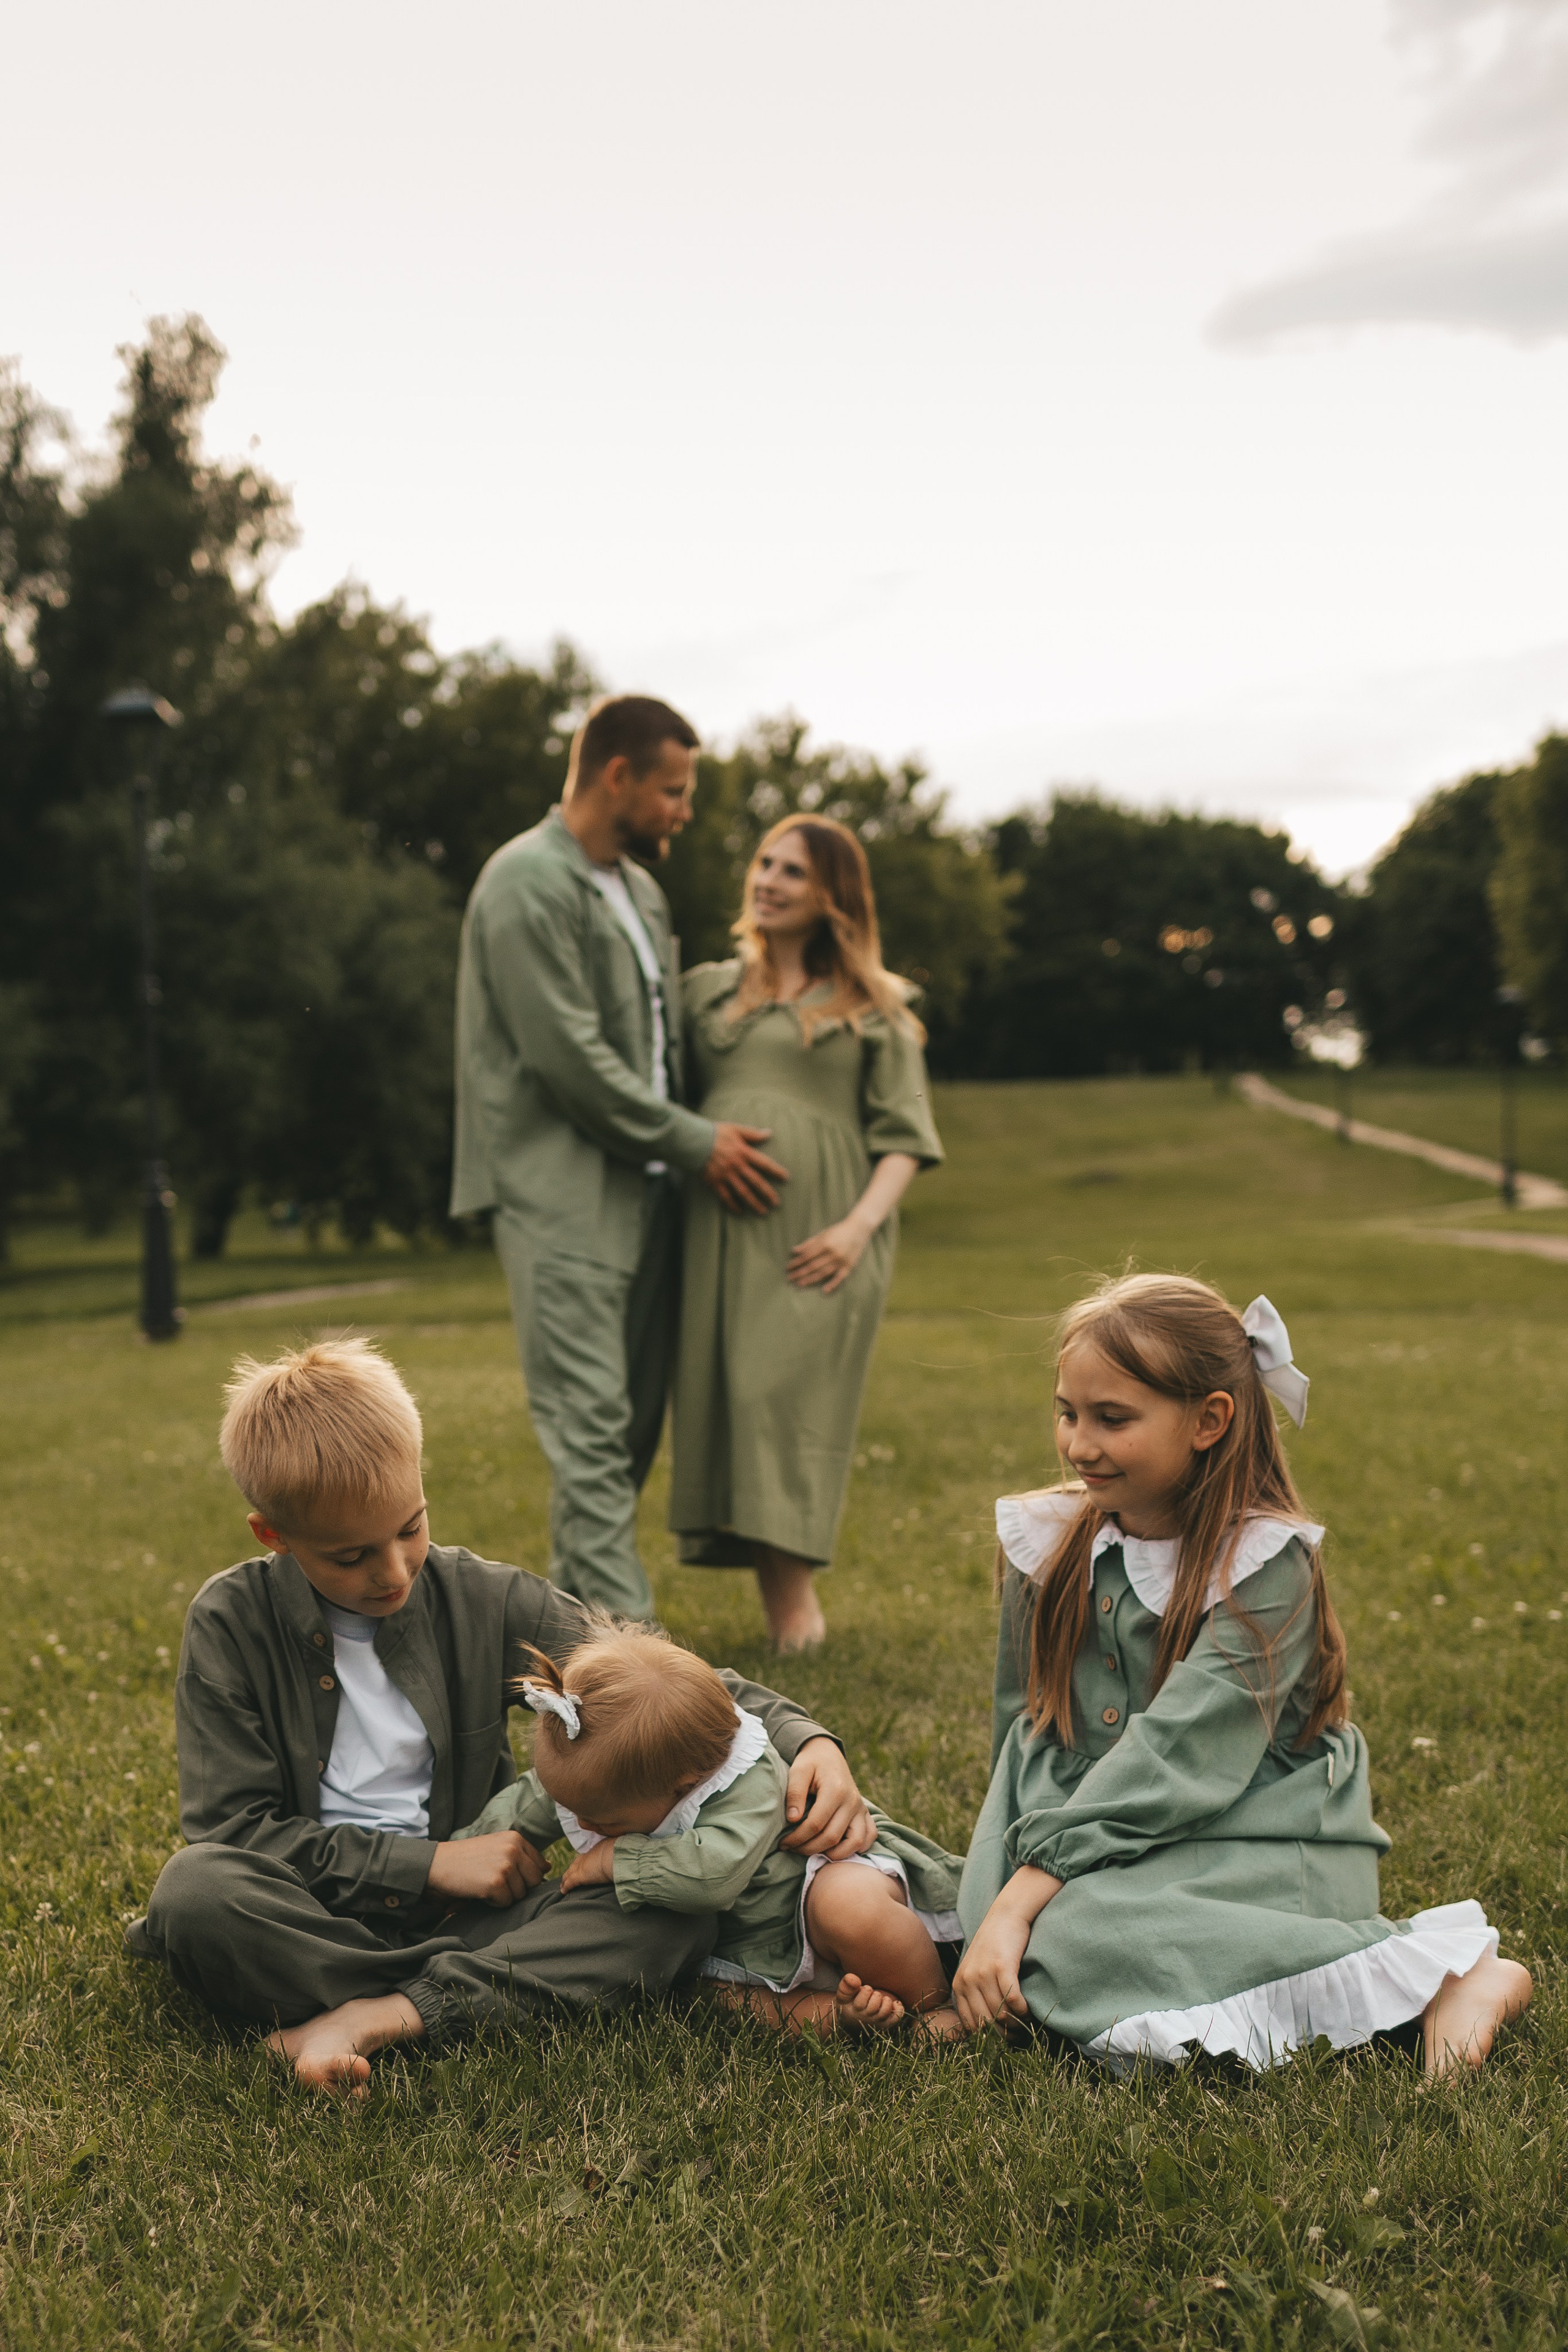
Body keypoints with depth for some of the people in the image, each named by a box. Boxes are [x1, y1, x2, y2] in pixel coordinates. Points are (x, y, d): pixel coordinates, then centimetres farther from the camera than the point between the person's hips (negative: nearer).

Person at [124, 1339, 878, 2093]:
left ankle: (385, 2016, -30)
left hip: (463, 1913, 2)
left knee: (680, 1906, -21)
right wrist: (428, 1861, -13)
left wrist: (806, 1740, -16)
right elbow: (231, 1826, -8)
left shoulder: (484, 1600, -1)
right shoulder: (231, 1621, -6)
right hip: (317, 1910, -2)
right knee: (193, 1888, -34)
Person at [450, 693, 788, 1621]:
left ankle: (574, 1608, 21)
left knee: (634, 1420, 10)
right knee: (593, 1423, -9)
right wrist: (695, 1142, -10)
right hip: (565, 1194, -9)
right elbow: (570, 1059, -16)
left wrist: (708, 1141, 9)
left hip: (644, 1187, 9)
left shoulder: (640, 888, 19)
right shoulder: (530, 883, -11)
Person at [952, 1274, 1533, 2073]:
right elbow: (1028, 1732, 6)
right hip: (1108, 1847, 6)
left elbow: (1171, 1760, -22)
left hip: (1261, 1850, -6)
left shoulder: (1264, 1562, -16)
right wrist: (1004, 1885, -10)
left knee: (1081, 1938, -31)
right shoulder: (1050, 1543, 3)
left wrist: (1020, 1903, -25)